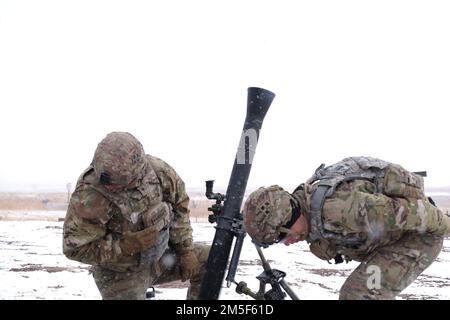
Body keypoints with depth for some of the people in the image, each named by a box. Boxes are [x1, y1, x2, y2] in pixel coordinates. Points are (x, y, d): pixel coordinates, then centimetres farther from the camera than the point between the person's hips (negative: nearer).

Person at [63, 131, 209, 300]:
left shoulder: (158, 170, -18)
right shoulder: (87, 197, -31)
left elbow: (179, 206, 1)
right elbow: (75, 249, -24)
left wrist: (185, 250, -3)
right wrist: (127, 245, -32)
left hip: (162, 255, 5)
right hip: (121, 275, -5)